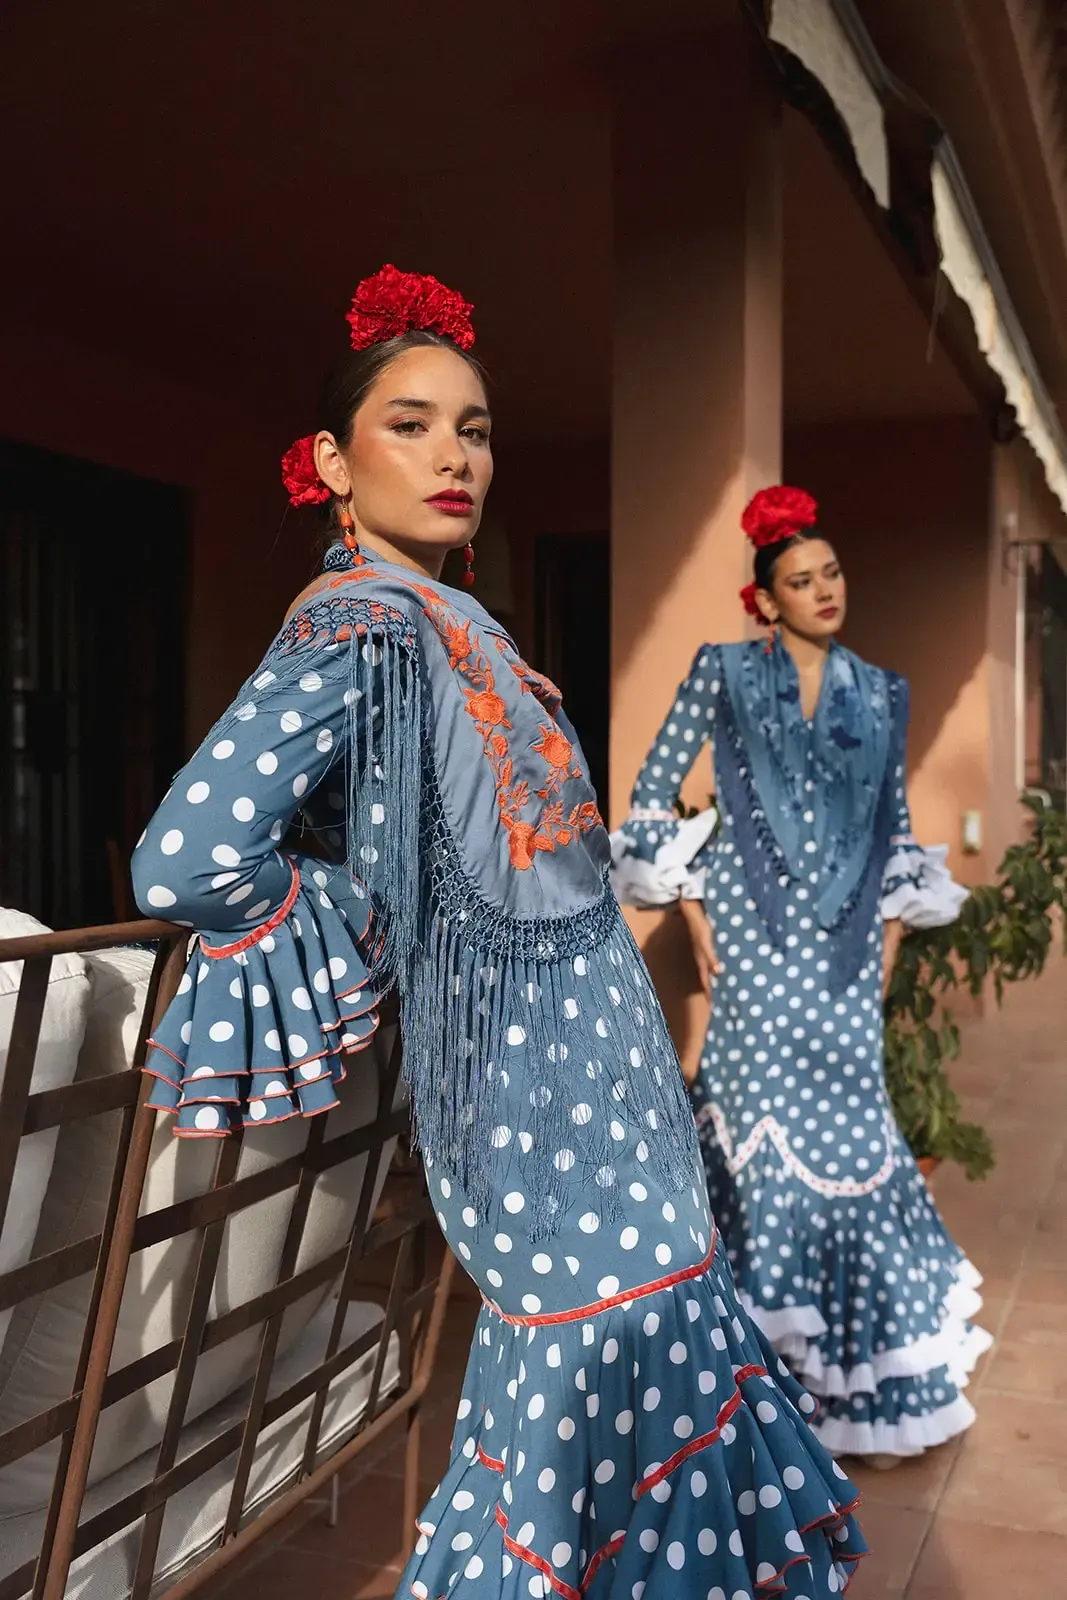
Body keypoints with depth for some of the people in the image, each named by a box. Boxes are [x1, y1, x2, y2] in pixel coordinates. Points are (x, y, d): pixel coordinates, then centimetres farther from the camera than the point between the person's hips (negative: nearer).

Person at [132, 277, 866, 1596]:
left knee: (630, 1356, 20)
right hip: (539, 1065, -9)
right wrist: (368, 928, -15)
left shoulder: (440, 619, 10)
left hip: (589, 1047, 9)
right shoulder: (360, 624, -19)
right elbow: (187, 859, -29)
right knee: (605, 1373, 2)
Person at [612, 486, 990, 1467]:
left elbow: (897, 824, 17)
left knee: (849, 1130, 0)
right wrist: (690, 905, -4)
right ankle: (778, 1360, 14)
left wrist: (893, 932, 10)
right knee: (769, 1126, -3)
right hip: (754, 933, -3)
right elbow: (654, 793, 1)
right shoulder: (725, 672, 2)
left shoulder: (880, 693, 13)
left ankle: (867, 1380, 17)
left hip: (845, 943, 3)